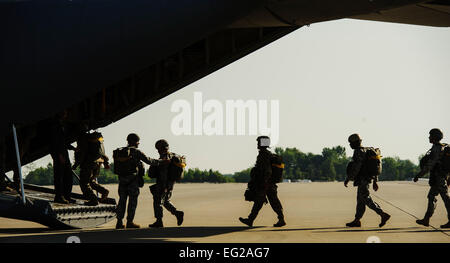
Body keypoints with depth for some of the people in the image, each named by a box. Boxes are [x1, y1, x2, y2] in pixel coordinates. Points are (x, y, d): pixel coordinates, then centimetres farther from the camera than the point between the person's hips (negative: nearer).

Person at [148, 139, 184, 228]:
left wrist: (164, 186, -25)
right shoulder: (172, 156, 12)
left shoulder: (164, 158, -17)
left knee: (158, 202, 0)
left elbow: (164, 173, -23)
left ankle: (159, 222, 2)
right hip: (170, 184, 9)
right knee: (166, 202, 17)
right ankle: (178, 213, 1)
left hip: (163, 184, -9)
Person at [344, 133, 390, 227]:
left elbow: (355, 168, -22)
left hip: (362, 180, -10)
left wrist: (348, 179, -15)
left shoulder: (358, 152, -14)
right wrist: (375, 181, 19)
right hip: (366, 180, 10)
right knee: (360, 200, 13)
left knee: (367, 200, -10)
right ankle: (357, 220, 16)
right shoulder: (366, 151, 16)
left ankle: (383, 215, -17)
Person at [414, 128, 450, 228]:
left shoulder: (436, 149, -15)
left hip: (438, 178, -10)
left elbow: (430, 165, -20)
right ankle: (426, 220, 17)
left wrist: (419, 175, -15)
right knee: (431, 196, 13)